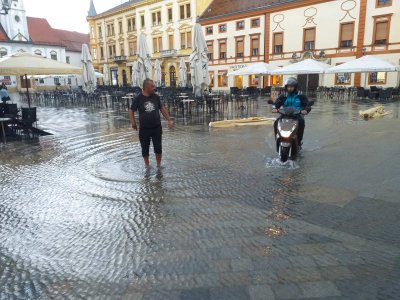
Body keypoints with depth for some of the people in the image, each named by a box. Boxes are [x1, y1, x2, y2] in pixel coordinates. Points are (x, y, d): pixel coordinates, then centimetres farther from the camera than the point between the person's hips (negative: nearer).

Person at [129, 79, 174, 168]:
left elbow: (162, 109, 12)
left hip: (157, 127, 2)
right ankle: (147, 164, 29)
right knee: (145, 148, 9)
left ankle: (159, 165, 23)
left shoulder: (156, 97, 2)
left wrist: (169, 120, 8)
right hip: (144, 129, -2)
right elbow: (131, 110, 2)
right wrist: (133, 122, -9)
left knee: (158, 148, 6)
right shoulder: (138, 98, -5)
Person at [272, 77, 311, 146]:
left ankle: (299, 140, -22)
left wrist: (306, 110, -26)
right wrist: (275, 108, -23)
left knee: (301, 122, -35)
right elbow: (276, 103, 2)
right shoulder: (283, 96, 10)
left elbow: (308, 105, -1)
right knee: (276, 123, -25)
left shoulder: (301, 96, 5)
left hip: (297, 115, -2)